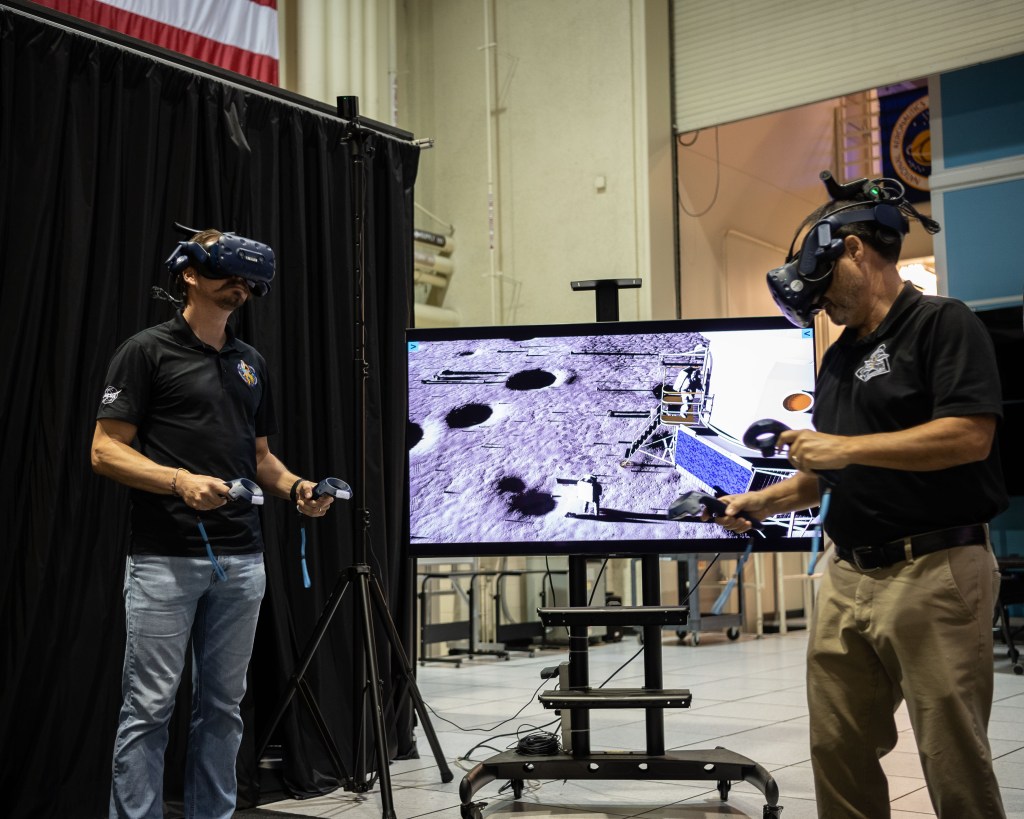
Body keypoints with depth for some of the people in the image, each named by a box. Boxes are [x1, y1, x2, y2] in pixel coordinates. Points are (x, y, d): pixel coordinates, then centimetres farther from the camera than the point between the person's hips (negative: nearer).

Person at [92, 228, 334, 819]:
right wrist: (179, 481, -21)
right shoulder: (148, 351, -2)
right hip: (165, 559, -6)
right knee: (150, 706, -4)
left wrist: (295, 487, 1)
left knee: (223, 706, 10)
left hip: (241, 561, 6)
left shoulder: (252, 364, 17)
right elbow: (106, 449, -7)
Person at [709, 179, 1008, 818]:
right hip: (849, 574, 8)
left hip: (934, 571, -8)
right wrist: (763, 502, 11)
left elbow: (969, 436, -19)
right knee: (838, 747, 8)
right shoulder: (840, 356, 19)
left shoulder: (943, 325, -5)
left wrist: (847, 446, -16)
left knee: (953, 757, -1)